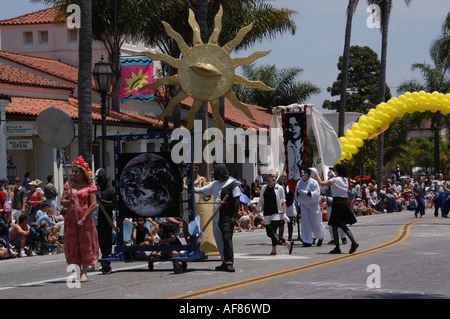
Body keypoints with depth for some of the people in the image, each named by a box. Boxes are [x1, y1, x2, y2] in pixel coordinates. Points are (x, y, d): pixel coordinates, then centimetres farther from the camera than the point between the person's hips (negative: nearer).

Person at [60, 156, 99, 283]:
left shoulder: (90, 186, -1)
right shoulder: (68, 184, 10)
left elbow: (93, 204, -6)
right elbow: (62, 202, 10)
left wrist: (83, 219, -12)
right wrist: (69, 201, -14)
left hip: (85, 220, -3)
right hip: (70, 220, 3)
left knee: (85, 245, -3)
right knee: (73, 245, 3)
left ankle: (84, 272, 2)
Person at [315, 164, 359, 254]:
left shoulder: (335, 180, -9)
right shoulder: (346, 180, 11)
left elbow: (321, 183, -14)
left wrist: (316, 173, 1)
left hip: (337, 203, -7)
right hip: (345, 202, 7)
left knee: (334, 226, 2)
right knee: (343, 226, 13)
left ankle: (337, 248, 1)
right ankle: (354, 242, -7)